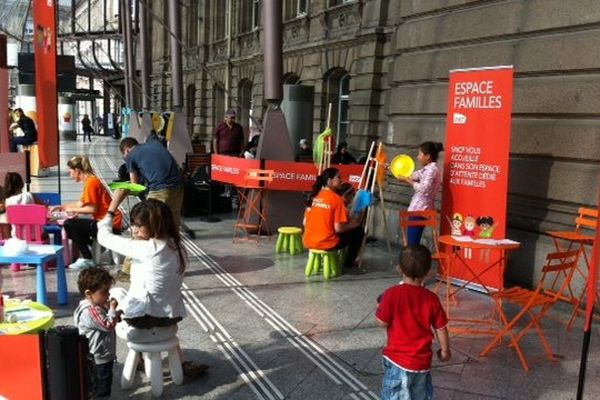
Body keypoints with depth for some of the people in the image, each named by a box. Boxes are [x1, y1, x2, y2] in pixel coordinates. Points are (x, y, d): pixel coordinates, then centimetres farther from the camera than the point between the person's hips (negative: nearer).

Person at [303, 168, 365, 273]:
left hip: (308, 242, 7)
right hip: (327, 243, -7)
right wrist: (354, 222, 3)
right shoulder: (336, 199, -13)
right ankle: (348, 265, 16)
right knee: (358, 231, 12)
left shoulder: (314, 196, 6)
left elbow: (305, 223, 9)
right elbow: (338, 228, -15)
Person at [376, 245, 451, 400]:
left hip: (397, 359, -3)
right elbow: (441, 328, 1)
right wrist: (445, 350, 17)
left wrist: (381, 306, 7)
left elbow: (382, 322, -13)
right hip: (422, 360, 3)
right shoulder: (431, 298, -6)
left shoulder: (392, 294, -16)